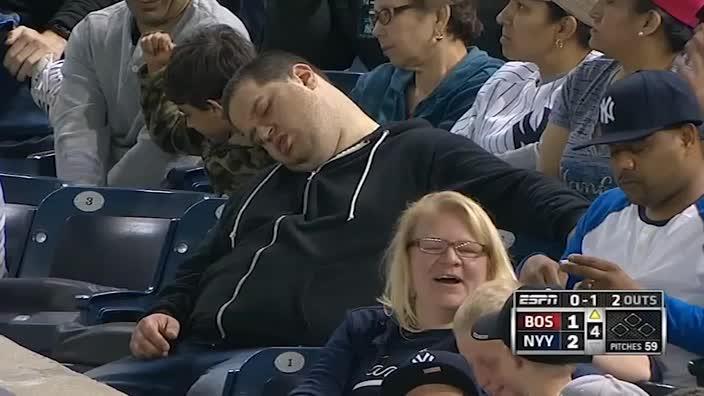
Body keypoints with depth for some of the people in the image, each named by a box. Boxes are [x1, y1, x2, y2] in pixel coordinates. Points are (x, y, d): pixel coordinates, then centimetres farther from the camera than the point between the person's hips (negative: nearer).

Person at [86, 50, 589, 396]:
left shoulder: (418, 152, 9)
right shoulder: (263, 189, 33)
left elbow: (519, 192, -3)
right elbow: (199, 271, 39)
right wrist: (165, 314, 17)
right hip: (194, 353, 8)